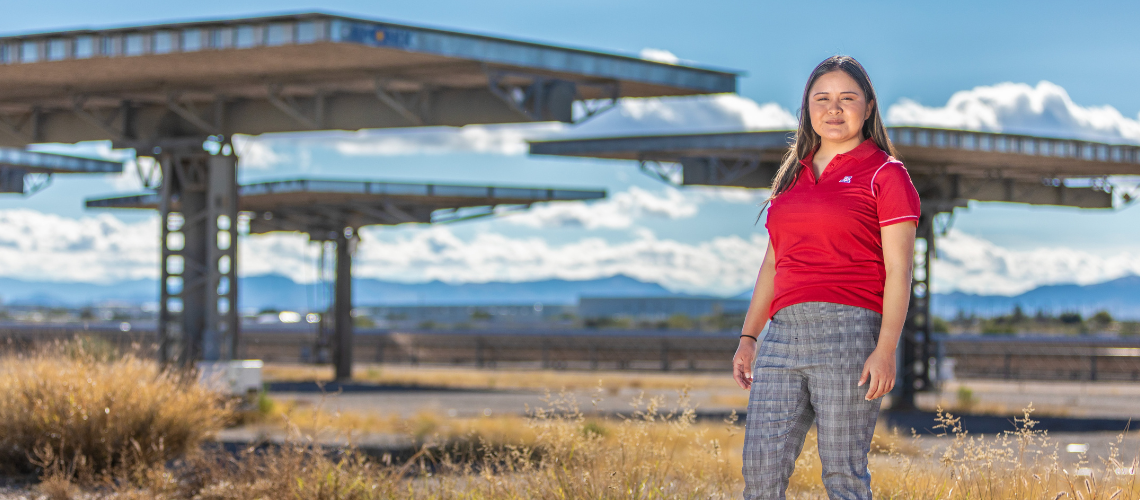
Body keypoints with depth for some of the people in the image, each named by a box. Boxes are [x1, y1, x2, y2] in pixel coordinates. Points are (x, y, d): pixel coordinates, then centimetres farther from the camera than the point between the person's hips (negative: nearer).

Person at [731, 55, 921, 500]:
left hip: (849, 330, -6)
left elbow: (898, 272, -5)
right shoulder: (792, 176, 21)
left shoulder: (885, 174, 2)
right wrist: (748, 337, 17)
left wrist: (886, 351, -15)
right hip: (784, 332, 6)